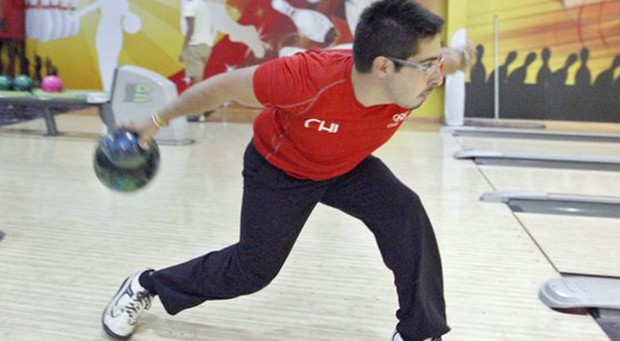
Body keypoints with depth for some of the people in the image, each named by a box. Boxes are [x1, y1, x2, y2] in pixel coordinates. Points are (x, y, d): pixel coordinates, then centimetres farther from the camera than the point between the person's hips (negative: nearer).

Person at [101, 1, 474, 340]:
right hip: (280, 169, -4)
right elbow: (224, 86, -26)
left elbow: (450, 58, -3)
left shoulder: (418, 72, -31)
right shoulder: (308, 78, -42)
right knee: (253, 269, 6)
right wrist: (158, 121, -15)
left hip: (349, 167, 4)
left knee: (407, 214, -21)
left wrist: (460, 56, 17)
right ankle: (145, 285, 31)